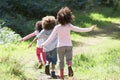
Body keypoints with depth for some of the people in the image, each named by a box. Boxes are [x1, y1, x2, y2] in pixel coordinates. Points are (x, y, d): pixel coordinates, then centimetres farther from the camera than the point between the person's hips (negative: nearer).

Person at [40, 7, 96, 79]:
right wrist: (89, 29, -5)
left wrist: (44, 44, 0)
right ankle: (69, 67, -41)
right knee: (69, 59, -6)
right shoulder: (69, 26, -11)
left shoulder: (57, 27, -10)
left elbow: (51, 37, -9)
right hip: (69, 45, -1)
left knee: (61, 61, 14)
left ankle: (62, 76, 17)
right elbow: (79, 29, -12)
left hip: (60, 46, 1)